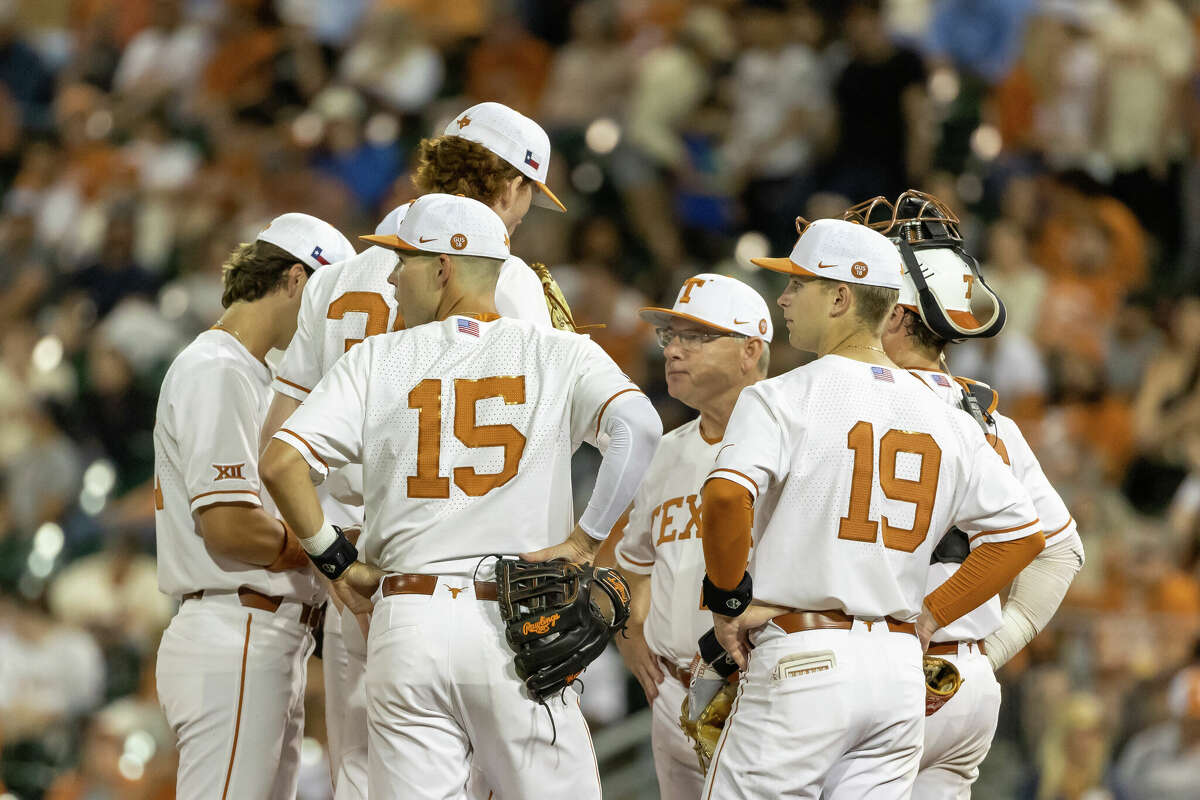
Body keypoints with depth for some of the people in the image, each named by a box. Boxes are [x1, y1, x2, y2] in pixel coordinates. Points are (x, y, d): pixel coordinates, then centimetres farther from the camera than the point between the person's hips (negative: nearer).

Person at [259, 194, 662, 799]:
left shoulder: (378, 360, 5)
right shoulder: (557, 354, 4)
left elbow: (280, 463, -4)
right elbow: (638, 426, -14)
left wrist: (336, 560, 7)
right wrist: (584, 541, -8)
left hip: (407, 625, 1)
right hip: (519, 629, -1)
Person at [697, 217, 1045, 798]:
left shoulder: (782, 399, -5)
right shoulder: (946, 419, 13)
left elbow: (726, 496, -23)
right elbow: (1021, 533, 14)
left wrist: (727, 599, -8)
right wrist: (929, 616, 16)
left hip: (801, 662, -6)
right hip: (902, 673, 6)